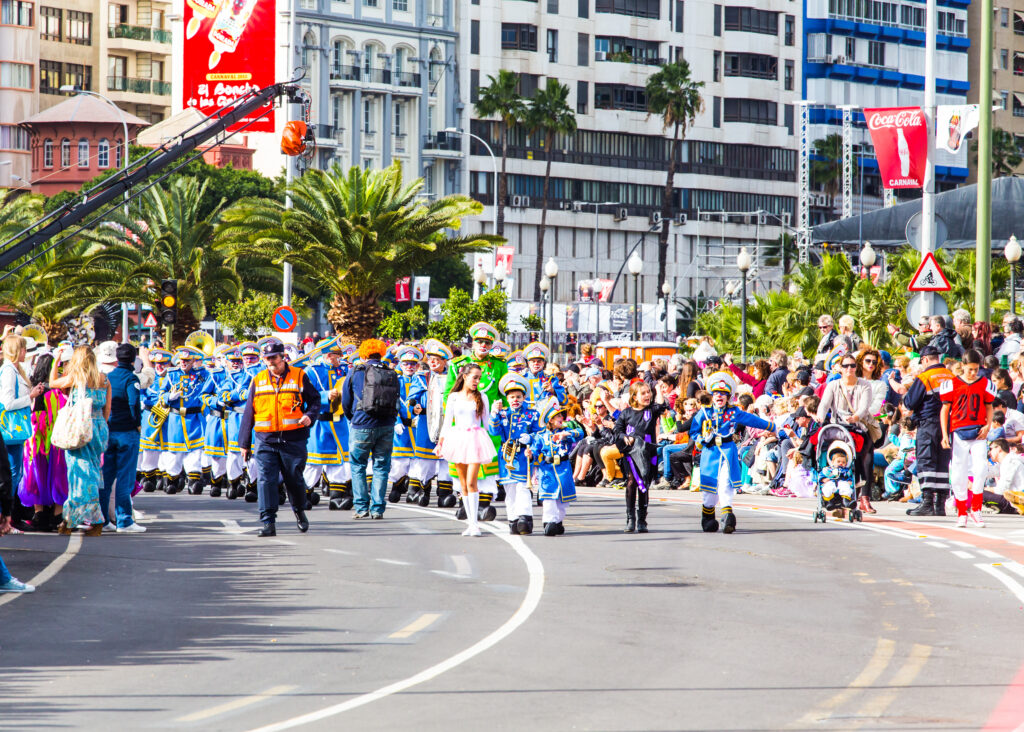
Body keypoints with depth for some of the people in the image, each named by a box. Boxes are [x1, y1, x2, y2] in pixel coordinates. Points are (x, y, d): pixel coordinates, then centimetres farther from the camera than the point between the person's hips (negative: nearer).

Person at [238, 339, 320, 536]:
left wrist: (310, 416, -14)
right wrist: (244, 443, 10)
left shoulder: (299, 377, 3)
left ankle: (299, 511, 35)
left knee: (295, 479, 8)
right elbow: (249, 413, 11)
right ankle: (268, 523, -8)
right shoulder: (258, 381, 9)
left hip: (293, 439, -1)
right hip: (266, 440, 1)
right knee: (266, 480, -9)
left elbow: (315, 400, 9)